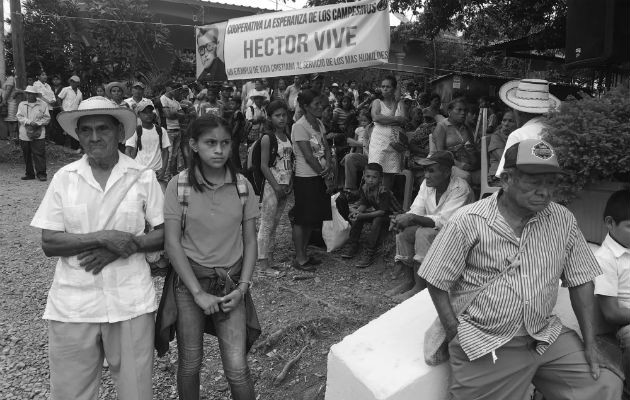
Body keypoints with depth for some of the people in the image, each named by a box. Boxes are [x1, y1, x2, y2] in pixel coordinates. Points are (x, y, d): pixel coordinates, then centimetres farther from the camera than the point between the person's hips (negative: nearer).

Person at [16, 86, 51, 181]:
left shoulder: (43, 105, 4)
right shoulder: (22, 104, 12)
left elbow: (47, 118, 0)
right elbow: (19, 117, 2)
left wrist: (37, 123, -14)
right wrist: (29, 122, -13)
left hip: (38, 135, -3)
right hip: (24, 135, 3)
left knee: (39, 154, -8)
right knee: (27, 155, 7)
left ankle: (41, 173, -3)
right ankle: (29, 174, 15)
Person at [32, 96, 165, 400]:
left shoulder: (143, 178, -1)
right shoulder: (64, 178, 1)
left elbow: (165, 234, 0)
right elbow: (49, 244, -2)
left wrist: (122, 247, -15)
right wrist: (104, 238, -16)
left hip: (130, 303, -1)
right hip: (73, 305, 1)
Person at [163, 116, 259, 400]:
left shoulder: (242, 186, -1)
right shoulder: (179, 185, -7)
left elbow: (250, 241, 3)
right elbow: (172, 243, -9)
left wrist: (242, 287, -8)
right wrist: (198, 292, -13)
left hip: (230, 283, 1)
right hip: (190, 280, -1)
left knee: (237, 370, -4)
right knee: (190, 363, 10)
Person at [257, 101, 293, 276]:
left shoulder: (288, 138, 12)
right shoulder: (267, 138, -8)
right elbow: (264, 165, -12)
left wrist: (290, 184, 4)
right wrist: (276, 186, -15)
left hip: (285, 186, 7)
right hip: (272, 185, -7)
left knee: (275, 224, 12)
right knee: (266, 224, -4)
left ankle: (269, 258, 20)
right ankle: (263, 264, -1)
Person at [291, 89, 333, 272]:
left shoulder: (319, 123, 10)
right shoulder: (299, 126, -15)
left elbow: (326, 148, 9)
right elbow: (308, 156, -17)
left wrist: (328, 166, -9)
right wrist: (323, 172, -8)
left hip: (319, 177, 8)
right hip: (305, 178, -8)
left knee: (313, 218, 14)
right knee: (301, 219, 0)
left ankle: (303, 253, 26)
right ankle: (299, 258, 10)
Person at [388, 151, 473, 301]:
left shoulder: (460, 189, -24)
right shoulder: (427, 184, -1)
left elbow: (444, 221, -31)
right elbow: (416, 210, -2)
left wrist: (413, 218, -37)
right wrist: (402, 218, -25)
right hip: (432, 229, 7)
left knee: (424, 234, -31)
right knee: (403, 231, -14)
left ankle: (419, 286, -22)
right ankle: (407, 281, -9)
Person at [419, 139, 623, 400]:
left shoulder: (563, 221, 0)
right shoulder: (468, 222, -12)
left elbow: (580, 282, 6)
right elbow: (437, 282, -7)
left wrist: (590, 343, 2)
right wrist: (455, 332, -10)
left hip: (547, 336, 4)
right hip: (484, 345, -4)